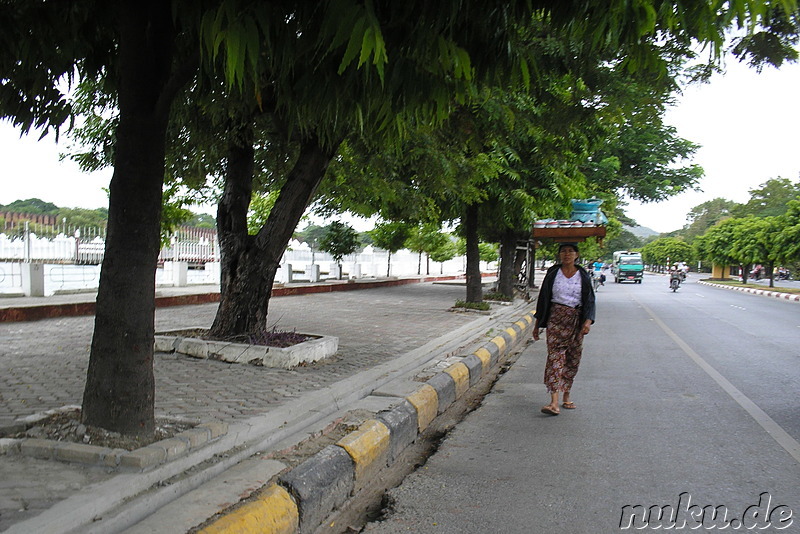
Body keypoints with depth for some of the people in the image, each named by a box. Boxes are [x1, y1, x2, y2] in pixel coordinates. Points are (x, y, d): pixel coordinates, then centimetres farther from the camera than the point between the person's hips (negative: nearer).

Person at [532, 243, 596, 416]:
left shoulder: (583, 275, 5)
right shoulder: (553, 273, 4)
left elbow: (590, 300, 3)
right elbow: (543, 298, 8)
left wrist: (588, 321, -14)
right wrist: (538, 323, 7)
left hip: (576, 320, 2)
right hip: (556, 318, -2)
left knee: (573, 359, 7)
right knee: (555, 356, -12)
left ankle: (566, 396, 24)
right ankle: (554, 402, -18)